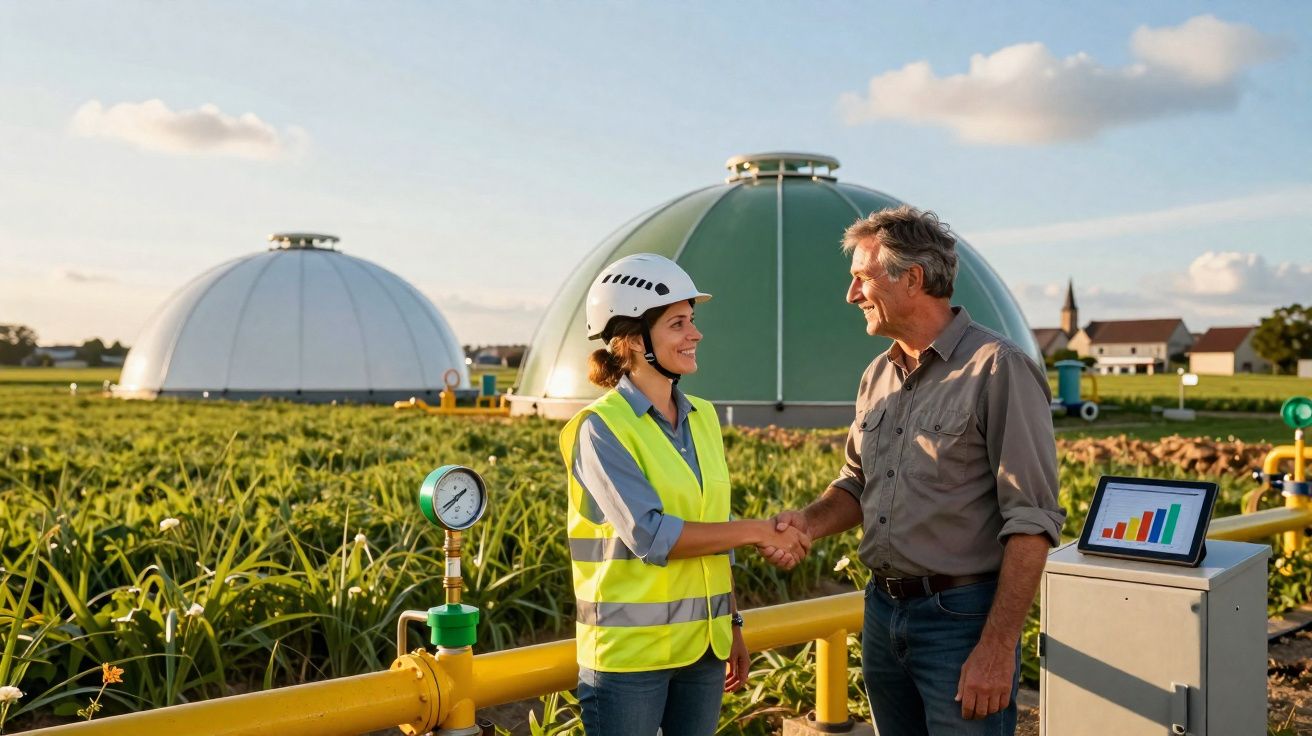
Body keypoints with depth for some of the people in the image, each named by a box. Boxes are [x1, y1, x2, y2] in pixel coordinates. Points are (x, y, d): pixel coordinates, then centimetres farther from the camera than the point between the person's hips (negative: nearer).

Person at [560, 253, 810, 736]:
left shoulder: (703, 417, 7)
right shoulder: (601, 427, -13)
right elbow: (650, 536, -21)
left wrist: (733, 625, 14)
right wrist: (758, 531, -17)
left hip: (703, 647, 6)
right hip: (630, 652, -6)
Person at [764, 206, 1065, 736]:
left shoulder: (997, 369, -14)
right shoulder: (878, 375, 9)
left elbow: (1031, 521, -17)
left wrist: (997, 648, -20)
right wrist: (810, 522, -4)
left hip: (961, 615, -7)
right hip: (883, 611, 7)